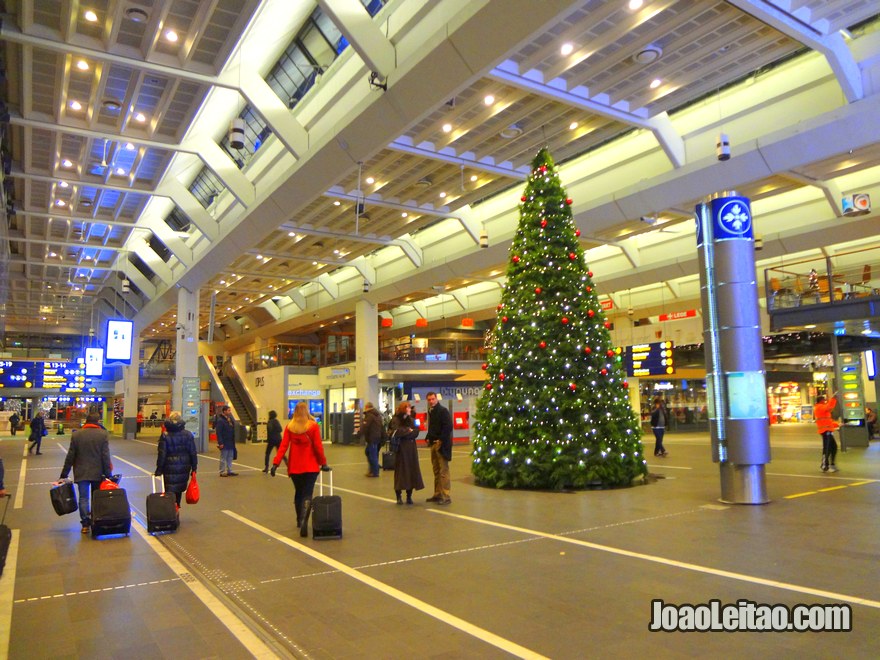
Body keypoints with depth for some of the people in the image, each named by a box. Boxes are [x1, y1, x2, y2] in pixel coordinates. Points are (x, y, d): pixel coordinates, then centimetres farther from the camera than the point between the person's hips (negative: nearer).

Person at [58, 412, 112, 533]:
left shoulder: (76, 435, -1)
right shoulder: (103, 435, -6)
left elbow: (70, 456, 1)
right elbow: (106, 456, -7)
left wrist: (64, 474, 9)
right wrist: (107, 474, -4)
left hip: (81, 473, 0)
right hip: (98, 473, 0)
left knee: (84, 498, 6)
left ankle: (85, 524, 4)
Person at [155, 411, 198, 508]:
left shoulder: (165, 436, -11)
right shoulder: (188, 435, -1)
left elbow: (162, 455, -10)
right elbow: (193, 453, 1)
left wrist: (159, 470, -2)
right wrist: (194, 468, 9)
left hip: (170, 468, -3)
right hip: (184, 468, 4)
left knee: (170, 491, 1)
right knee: (179, 489, 18)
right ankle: (176, 506, 28)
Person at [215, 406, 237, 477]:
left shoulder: (230, 419, 11)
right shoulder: (220, 420, -15)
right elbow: (218, 433, -19)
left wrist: (233, 441, 14)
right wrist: (220, 443, -22)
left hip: (230, 443, 8)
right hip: (224, 443, -8)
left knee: (230, 458, 12)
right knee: (223, 458, 1)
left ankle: (229, 471, 19)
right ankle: (222, 472, 9)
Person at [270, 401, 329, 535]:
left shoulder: (289, 427, -1)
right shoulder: (313, 426, -8)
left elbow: (283, 446, -7)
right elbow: (318, 447, -8)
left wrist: (275, 463, -7)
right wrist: (323, 463, 0)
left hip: (294, 466, 3)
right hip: (311, 466, -3)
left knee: (298, 492, 21)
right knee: (307, 494, -3)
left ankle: (299, 520, 30)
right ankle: (304, 521, -23)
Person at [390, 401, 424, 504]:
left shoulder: (411, 420, 13)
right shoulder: (395, 420, -3)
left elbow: (416, 433, 0)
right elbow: (397, 432, -20)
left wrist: (404, 432, -13)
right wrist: (408, 431, -7)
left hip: (411, 448, 5)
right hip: (401, 449, -5)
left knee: (412, 470, 3)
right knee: (401, 471, -2)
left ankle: (409, 496, 11)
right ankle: (398, 497, 7)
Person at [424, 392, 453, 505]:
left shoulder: (443, 411, -10)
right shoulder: (431, 412, 16)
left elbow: (448, 426, -18)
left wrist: (441, 439, -18)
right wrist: (428, 437, 11)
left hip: (441, 444, -8)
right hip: (433, 444, 9)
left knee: (443, 471, -7)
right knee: (436, 470, 13)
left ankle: (446, 496, -6)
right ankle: (437, 494, 21)